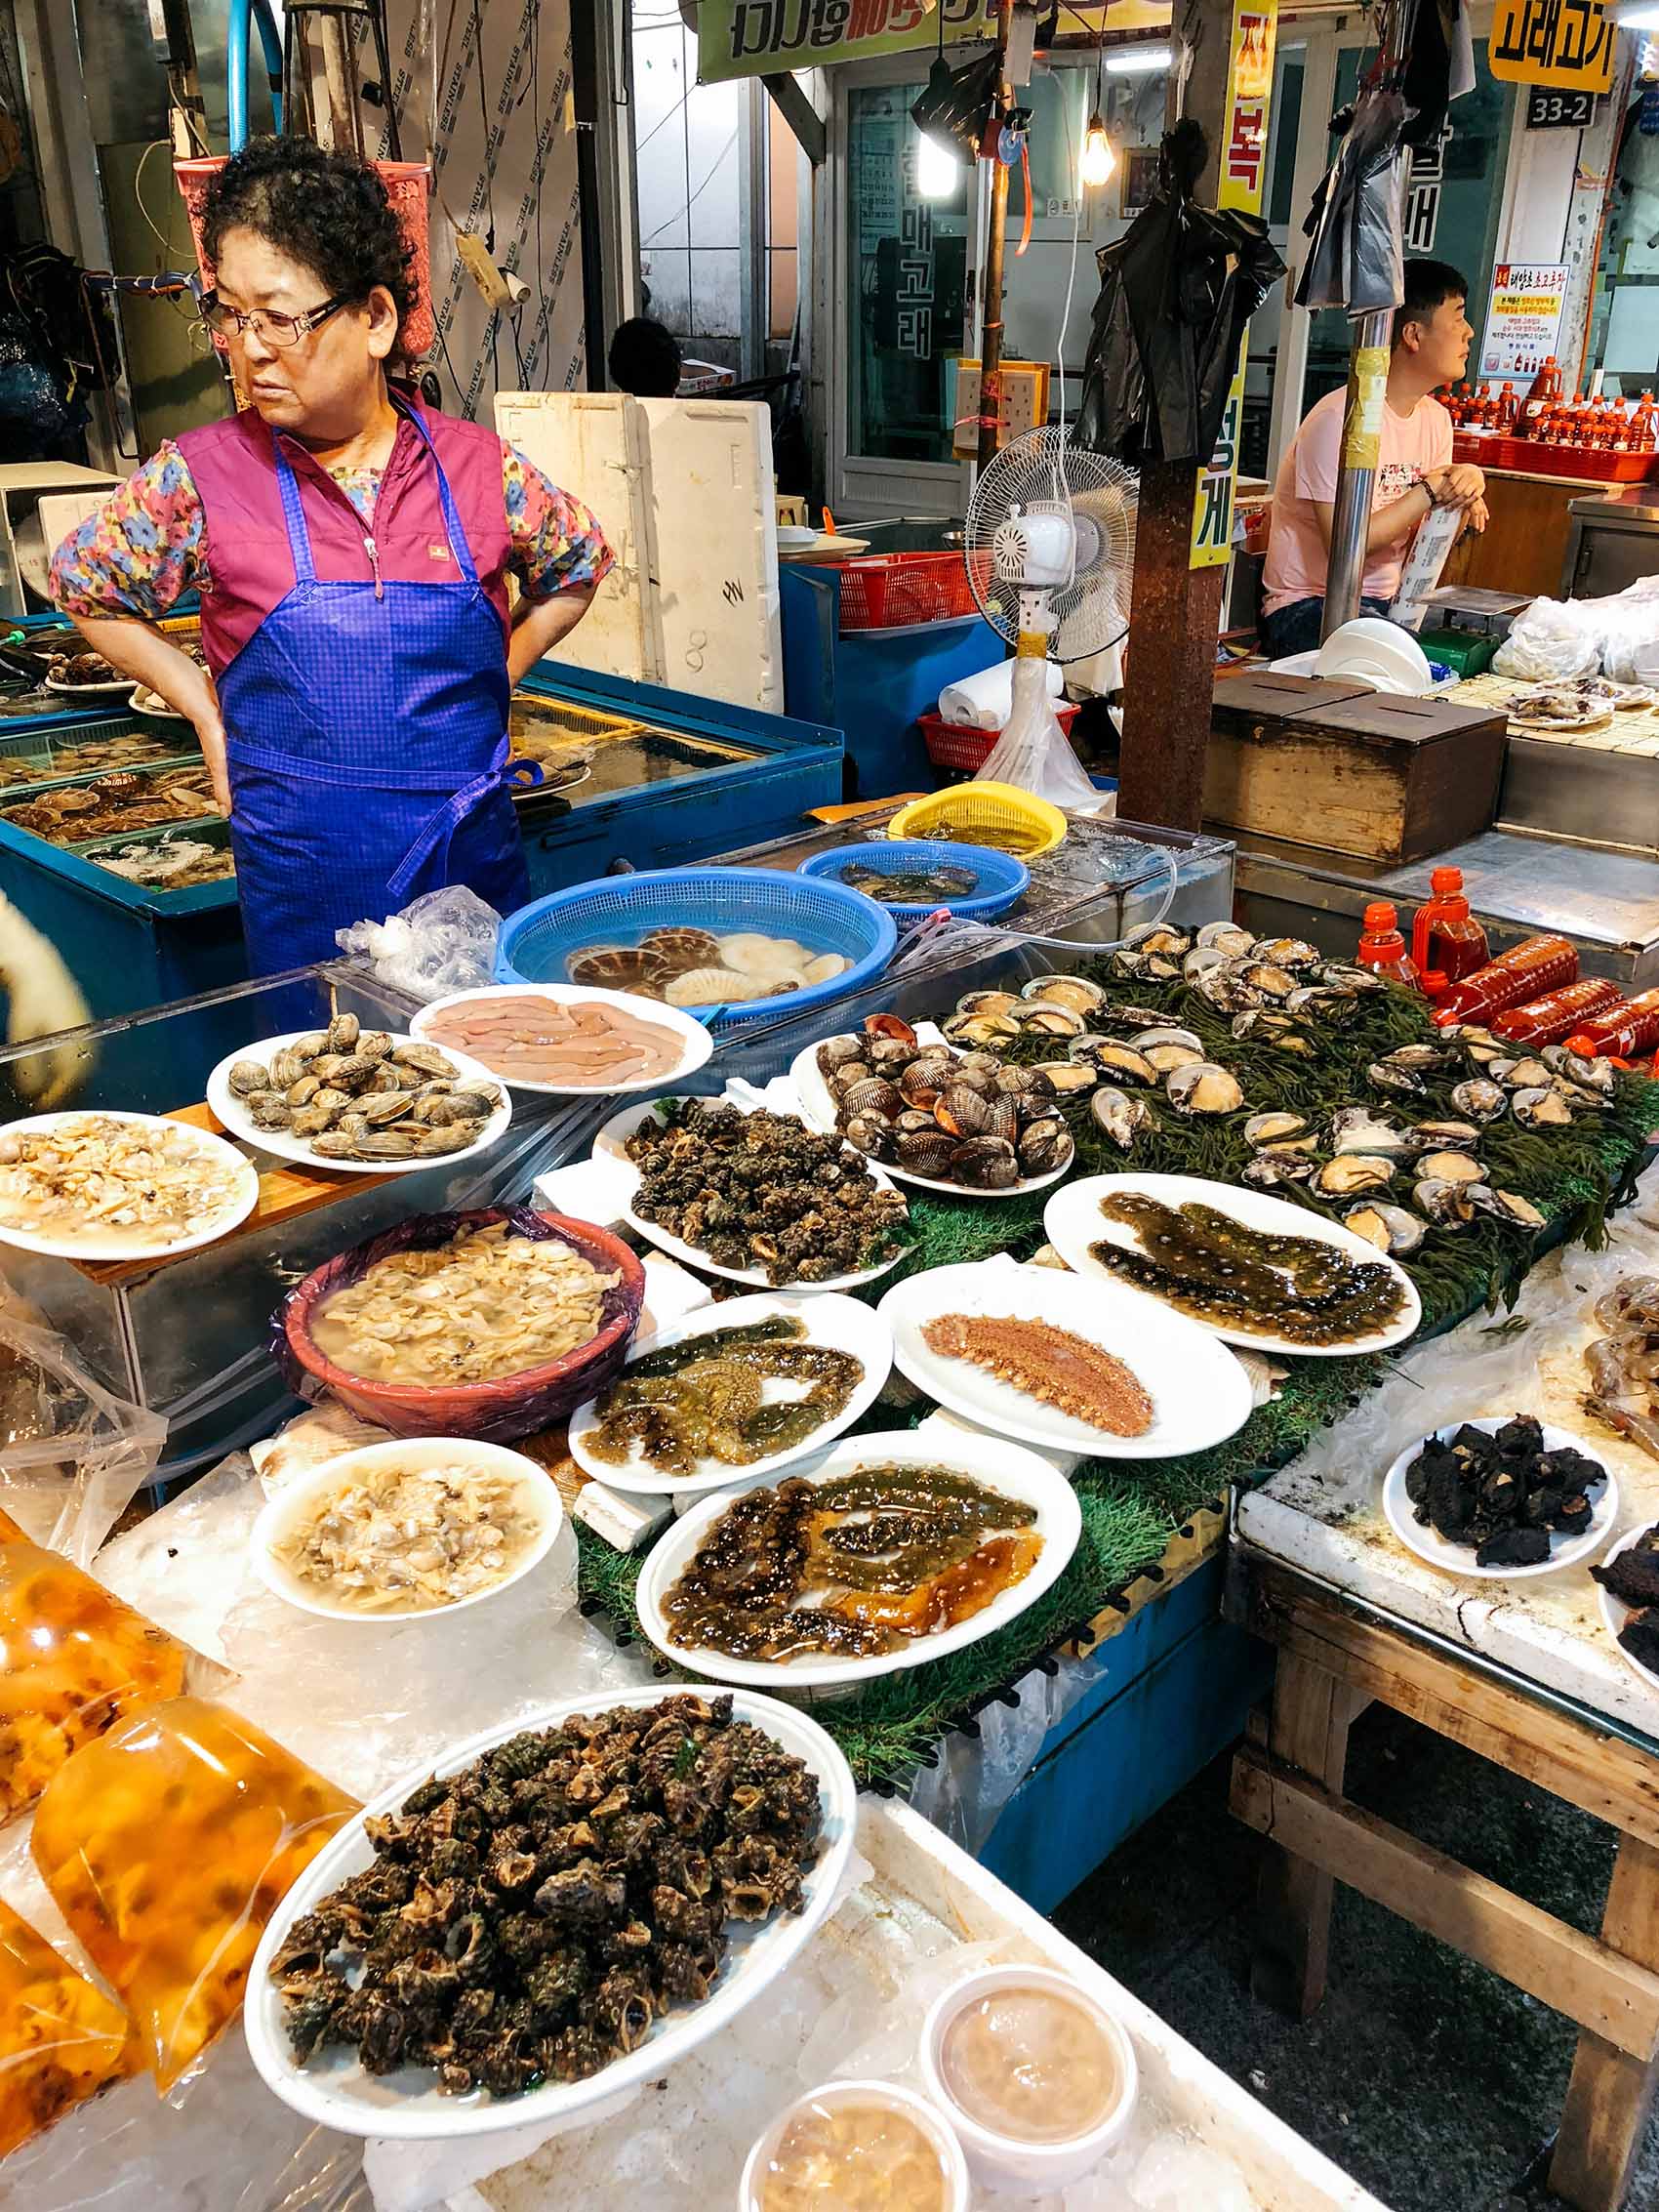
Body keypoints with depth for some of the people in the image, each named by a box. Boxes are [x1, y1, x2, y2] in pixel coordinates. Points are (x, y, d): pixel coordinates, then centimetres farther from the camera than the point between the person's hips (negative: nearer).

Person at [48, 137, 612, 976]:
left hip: (477, 857, 2)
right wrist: (210, 714, 4)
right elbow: (82, 583, 11)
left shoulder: (478, 465, -2)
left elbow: (579, 565, 16)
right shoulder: (202, 474, -4)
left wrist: (494, 677, 8)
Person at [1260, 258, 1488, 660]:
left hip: (1387, 604, 8)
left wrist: (1461, 507, -8)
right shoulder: (1341, 418, -16)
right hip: (1307, 607, -8)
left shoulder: (1436, 419, 11)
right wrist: (1432, 490, -16)